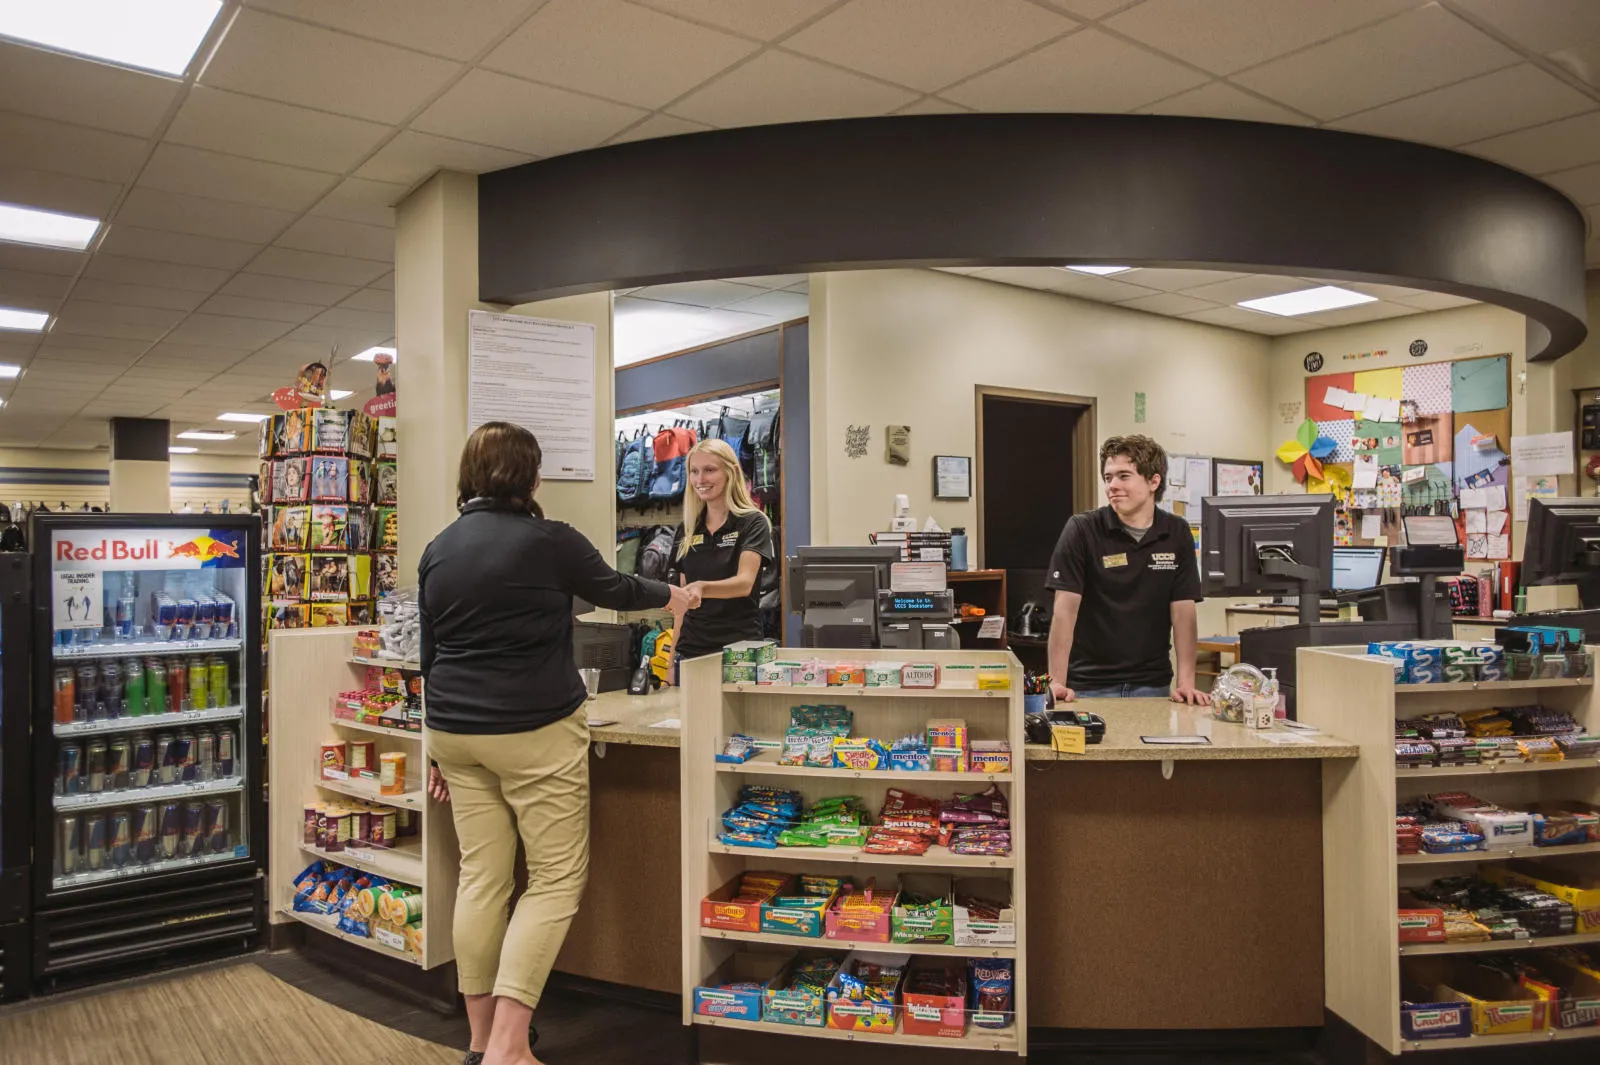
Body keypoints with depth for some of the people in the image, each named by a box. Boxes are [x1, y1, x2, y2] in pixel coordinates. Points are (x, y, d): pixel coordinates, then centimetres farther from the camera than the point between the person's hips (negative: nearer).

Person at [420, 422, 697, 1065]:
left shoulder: (437, 550, 8)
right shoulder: (548, 542, -10)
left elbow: (430, 654, 13)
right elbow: (612, 590, 6)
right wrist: (672, 597, 26)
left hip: (456, 733, 7)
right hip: (534, 732, -6)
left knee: (480, 878, 12)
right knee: (556, 879, 3)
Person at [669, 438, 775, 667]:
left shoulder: (753, 523, -6)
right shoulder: (688, 530, 10)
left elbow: (745, 582, -21)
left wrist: (701, 587, -39)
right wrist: (672, 655, 8)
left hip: (738, 648, -4)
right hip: (691, 650, 5)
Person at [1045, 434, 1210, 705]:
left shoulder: (1177, 533, 2)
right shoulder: (1081, 530, -8)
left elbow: (1183, 611, 0)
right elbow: (1066, 607, -12)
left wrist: (1186, 682, -10)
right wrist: (1057, 682, -19)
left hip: (1151, 683, 3)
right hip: (1088, 684, -2)